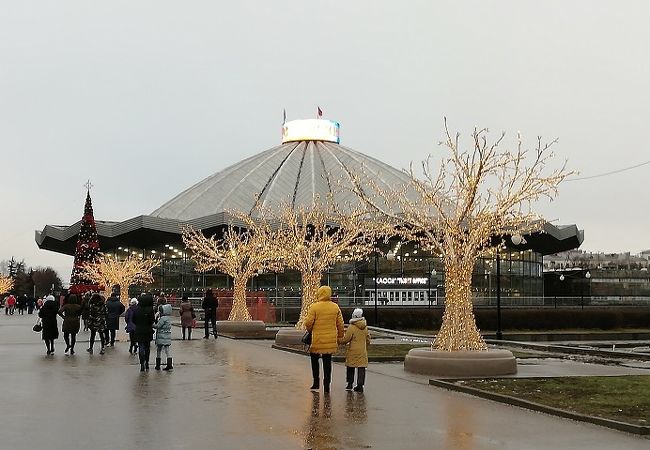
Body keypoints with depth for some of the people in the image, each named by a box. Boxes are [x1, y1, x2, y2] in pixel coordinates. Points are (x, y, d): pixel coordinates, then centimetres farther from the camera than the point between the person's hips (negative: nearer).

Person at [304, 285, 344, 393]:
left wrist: (309, 330, 11)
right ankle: (326, 385, 7)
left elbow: (308, 323, -11)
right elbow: (340, 324, 7)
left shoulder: (314, 307, -10)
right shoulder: (335, 307, 3)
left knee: (314, 359, 17)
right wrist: (340, 338, 17)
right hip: (331, 340, 3)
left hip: (317, 340, -3)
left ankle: (316, 382, 16)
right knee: (327, 361, 7)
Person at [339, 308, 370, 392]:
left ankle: (350, 383, 14)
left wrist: (338, 341, 6)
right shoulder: (365, 327, 6)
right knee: (361, 368, 3)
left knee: (350, 368, 10)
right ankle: (360, 385, -1)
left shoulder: (351, 327, -11)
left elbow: (346, 339, -10)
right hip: (363, 352, 4)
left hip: (353, 351, -4)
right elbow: (368, 339, 14)